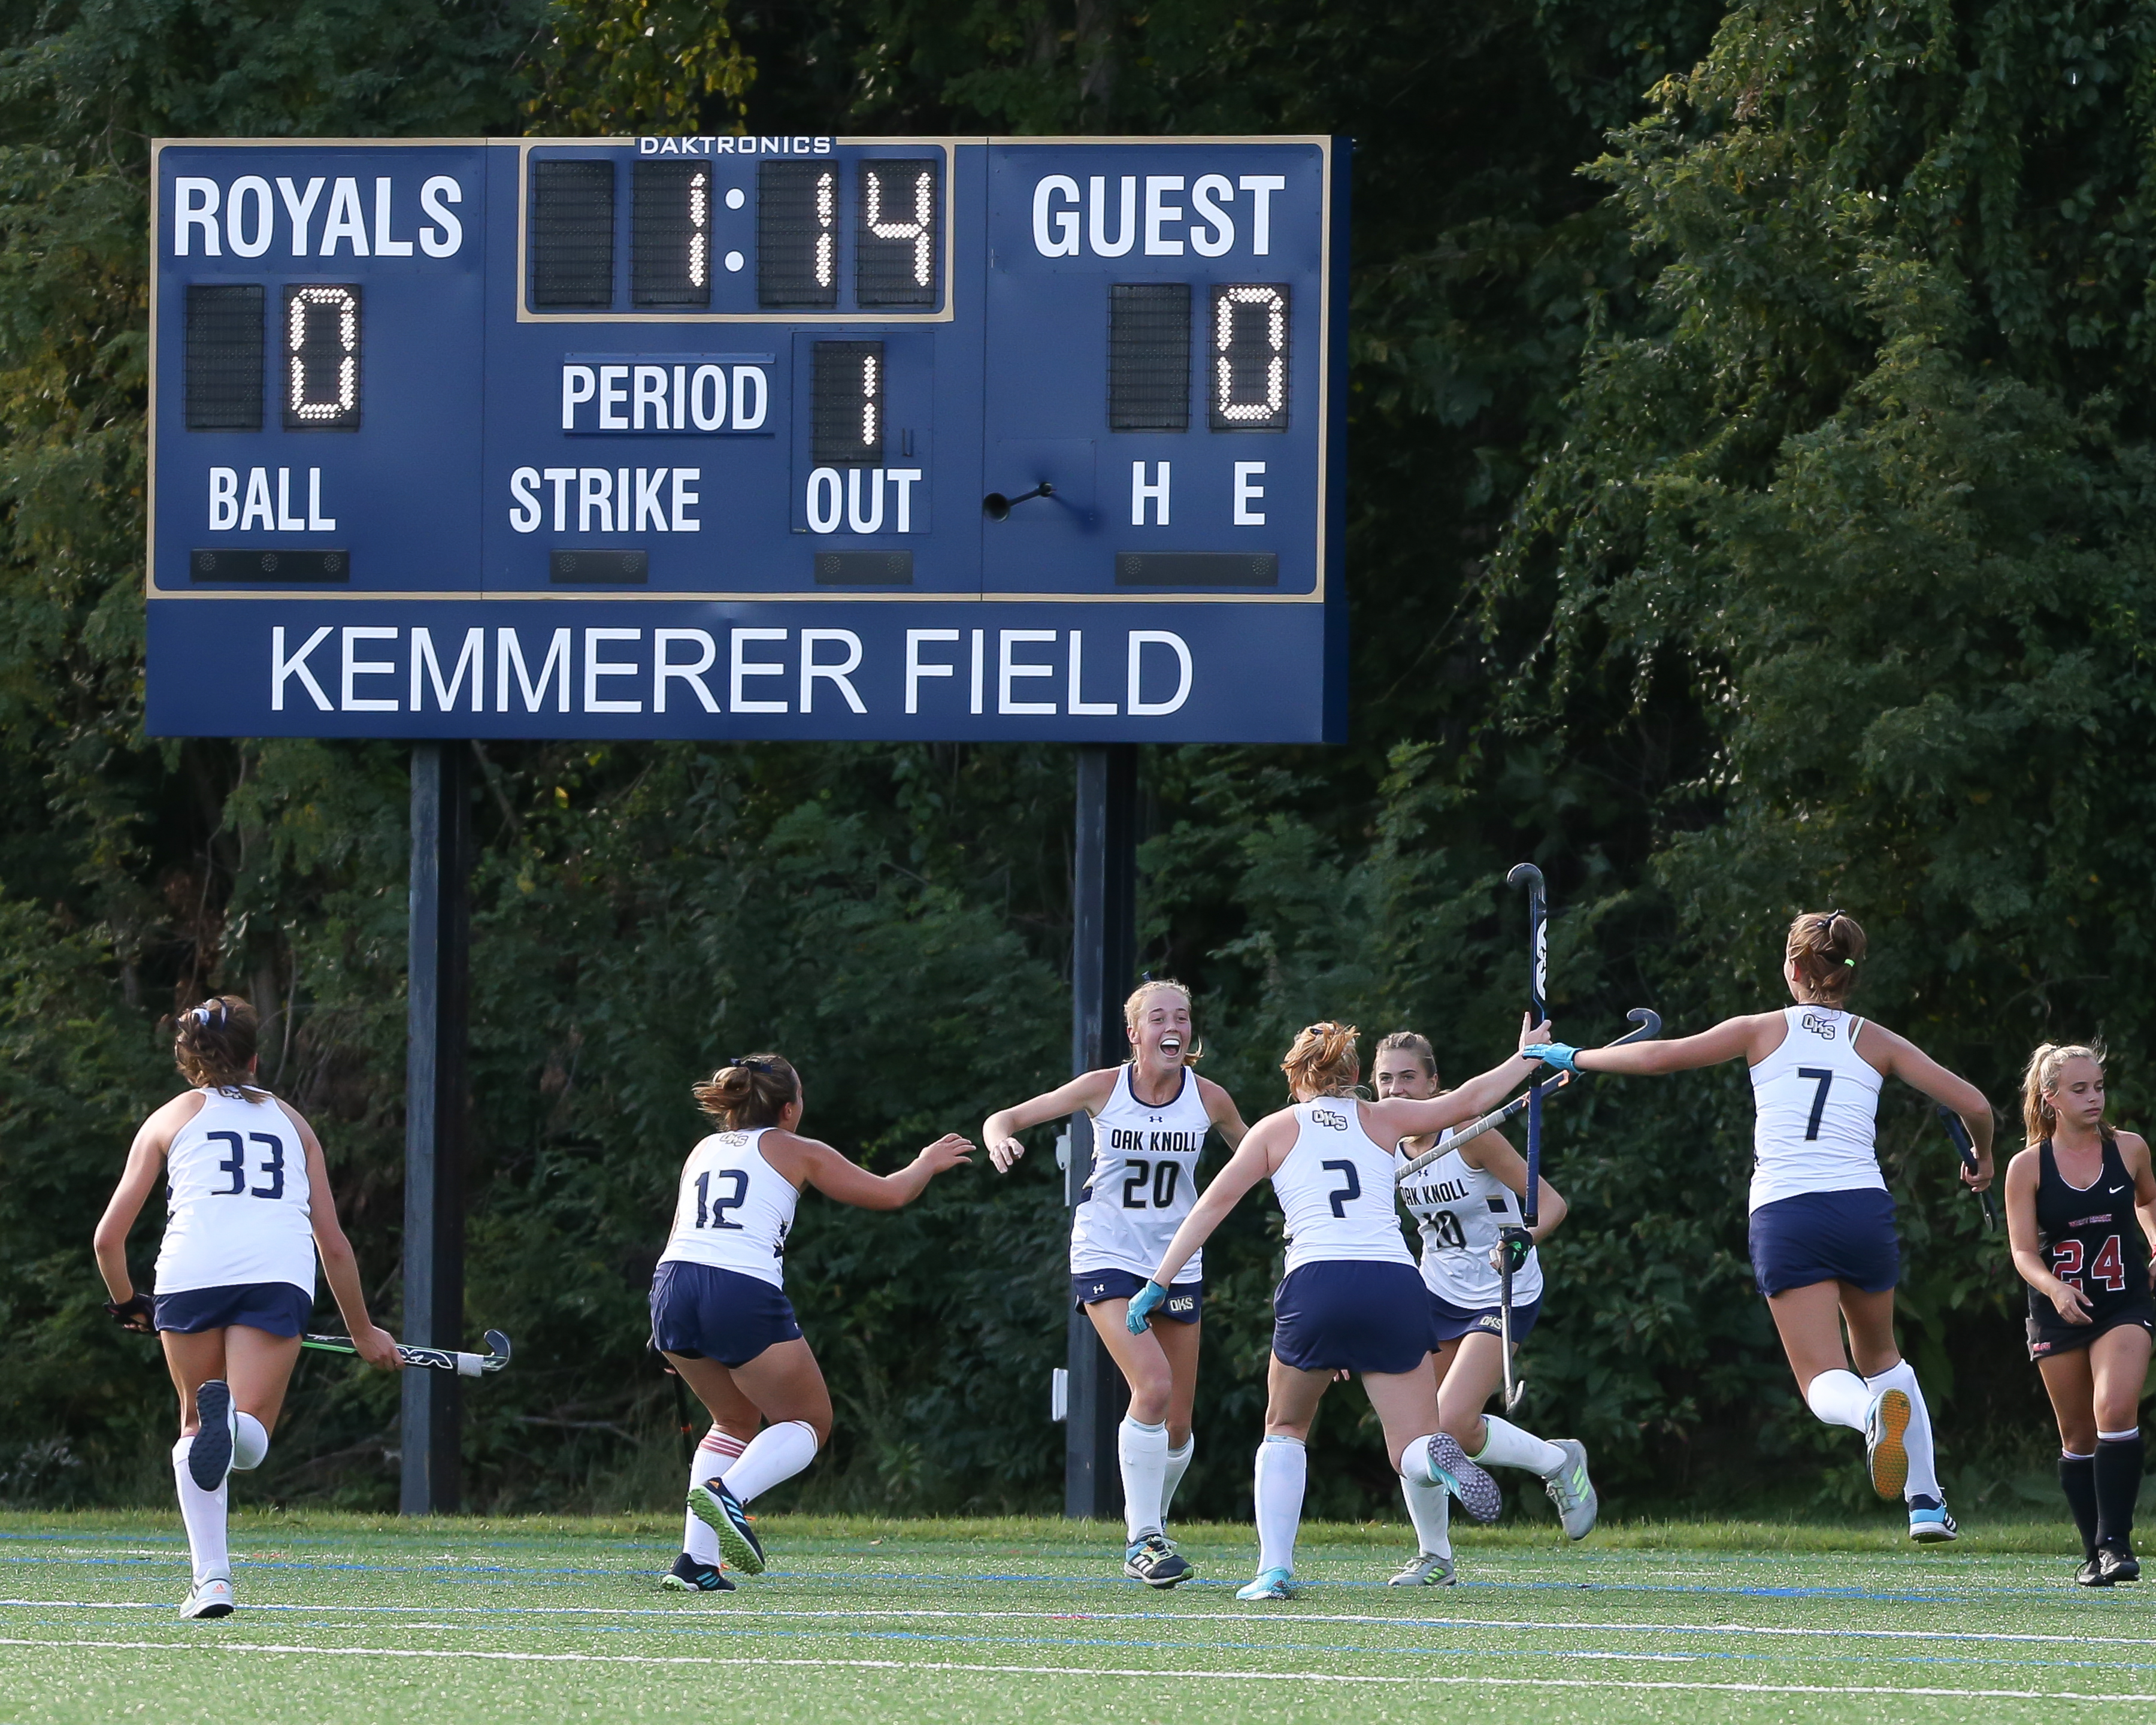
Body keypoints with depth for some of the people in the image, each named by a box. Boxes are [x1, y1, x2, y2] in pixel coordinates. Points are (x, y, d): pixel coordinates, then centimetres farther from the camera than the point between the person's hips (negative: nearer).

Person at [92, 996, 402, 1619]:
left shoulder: (170, 1118, 22)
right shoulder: (291, 1122, 27)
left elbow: (108, 1237, 19)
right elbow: (333, 1242, 27)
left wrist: (127, 1304, 37)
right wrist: (363, 1331, 38)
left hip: (192, 1272, 0)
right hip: (281, 1276, 0)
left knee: (195, 1427, 19)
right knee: (247, 1443, -5)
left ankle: (212, 1578, 7)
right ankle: (232, 1417, -42)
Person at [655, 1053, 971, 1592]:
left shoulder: (704, 1151, 26)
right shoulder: (796, 1152, 12)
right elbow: (890, 1193, 18)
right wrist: (928, 1164, 39)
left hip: (672, 1288, 5)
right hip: (744, 1296, -5)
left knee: (736, 1421, 26)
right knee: (810, 1425, 12)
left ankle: (696, 1561, 11)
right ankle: (729, 1492, -18)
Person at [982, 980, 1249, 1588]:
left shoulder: (1209, 1099, -4)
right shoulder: (1104, 1088, -10)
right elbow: (1004, 1119, -6)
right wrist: (999, 1140, -29)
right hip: (1107, 1258, -3)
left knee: (1177, 1427, 6)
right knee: (1153, 1385, -24)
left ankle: (1152, 1525, 34)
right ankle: (1143, 1539, -16)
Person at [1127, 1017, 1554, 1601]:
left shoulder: (1276, 1130, 15)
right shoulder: (1381, 1120, 18)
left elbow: (1212, 1205, 10)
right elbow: (1469, 1100, 25)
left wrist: (1158, 1284, 12)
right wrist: (1529, 1058, 41)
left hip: (1316, 1286, -1)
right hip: (1395, 1286, 1)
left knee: (1285, 1430, 21)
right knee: (1411, 1451, 6)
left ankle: (1275, 1568, 6)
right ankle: (1440, 1460, -31)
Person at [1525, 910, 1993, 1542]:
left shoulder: (1764, 1031, 8)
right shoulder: (1875, 1042, 10)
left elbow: (1663, 1056, 4)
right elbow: (1971, 1103, 5)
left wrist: (1575, 1058, 19)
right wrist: (1983, 1160, 27)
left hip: (1784, 1215, -2)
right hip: (1864, 1206, 2)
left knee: (1824, 1383, -5)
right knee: (1881, 1357, 25)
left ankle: (1876, 1412, -41)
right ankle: (1926, 1503, 19)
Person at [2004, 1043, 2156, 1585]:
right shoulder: (2028, 1168, -5)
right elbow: (2023, 1251, -9)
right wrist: (2054, 1287, -27)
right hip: (2058, 1311, 1)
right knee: (2078, 1436, 6)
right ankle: (2094, 1553, 19)